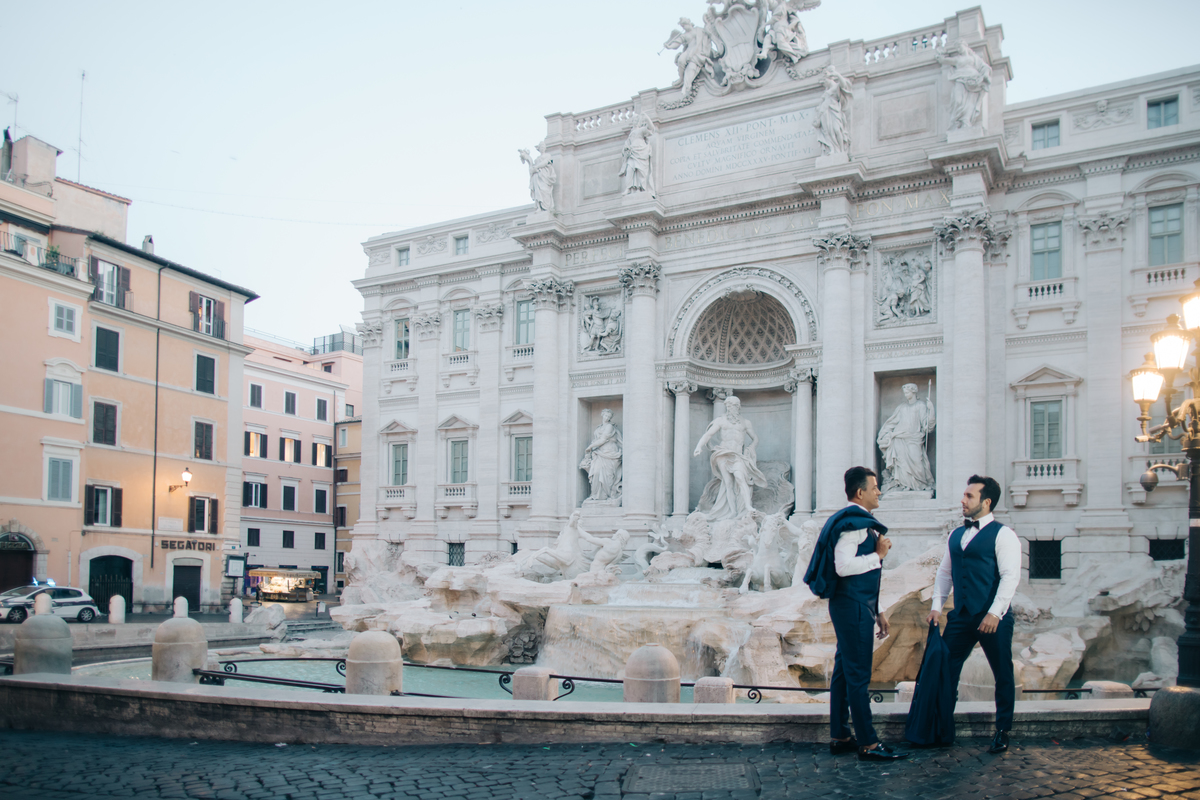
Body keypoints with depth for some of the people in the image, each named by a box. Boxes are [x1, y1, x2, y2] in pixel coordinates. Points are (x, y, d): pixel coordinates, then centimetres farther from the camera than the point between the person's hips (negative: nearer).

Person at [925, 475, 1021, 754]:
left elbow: (1010, 576, -14)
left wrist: (994, 613, -20)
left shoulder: (1002, 534, -6)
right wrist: (937, 605, 6)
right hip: (960, 616, 5)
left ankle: (1002, 731, 22)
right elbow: (945, 572, 17)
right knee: (945, 670, 3)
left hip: (993, 618, -5)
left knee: (1002, 675, 7)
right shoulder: (956, 535, 13)